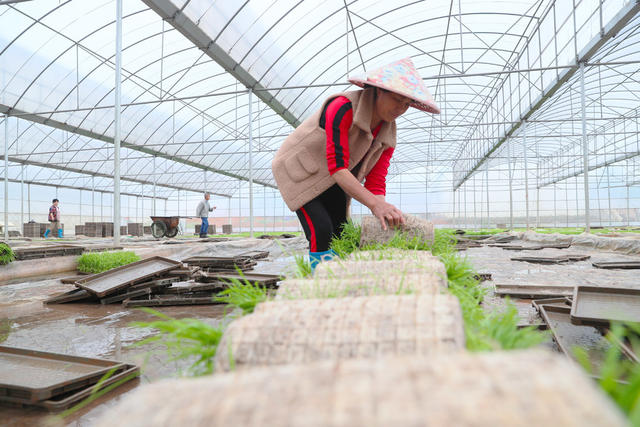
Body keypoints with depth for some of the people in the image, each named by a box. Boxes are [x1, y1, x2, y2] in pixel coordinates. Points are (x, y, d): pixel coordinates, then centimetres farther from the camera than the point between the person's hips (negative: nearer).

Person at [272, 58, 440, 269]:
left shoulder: (388, 135, -7)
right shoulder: (343, 108, -29)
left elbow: (375, 183, -10)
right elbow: (336, 167, -36)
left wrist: (385, 219, -27)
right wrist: (375, 204, -46)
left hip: (331, 183, 7)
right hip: (300, 170, -6)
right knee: (321, 231, -21)